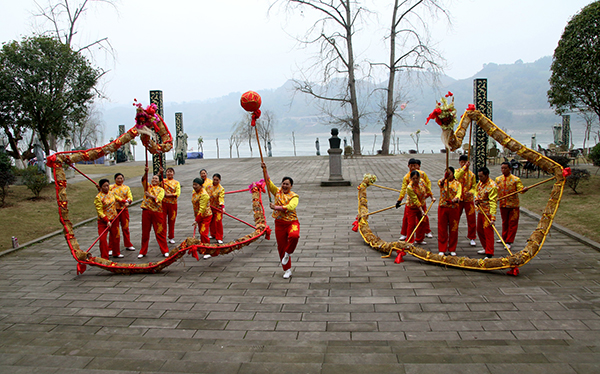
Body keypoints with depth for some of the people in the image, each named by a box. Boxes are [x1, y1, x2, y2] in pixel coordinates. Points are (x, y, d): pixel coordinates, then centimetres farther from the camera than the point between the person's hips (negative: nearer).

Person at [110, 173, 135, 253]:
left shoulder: (126, 188, 12)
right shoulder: (111, 187, 5)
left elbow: (130, 197, 0)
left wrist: (127, 201, -19)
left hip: (124, 209, 2)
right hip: (115, 209, -2)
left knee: (125, 227, 10)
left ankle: (128, 245, 21)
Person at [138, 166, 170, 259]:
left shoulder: (161, 190, 7)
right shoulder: (148, 186, 12)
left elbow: (158, 199, -9)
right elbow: (143, 180, -8)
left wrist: (150, 195, -21)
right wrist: (146, 172, -24)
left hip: (157, 212, -2)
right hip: (146, 211, 2)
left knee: (160, 232, 1)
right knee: (145, 232, 7)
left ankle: (165, 251, 9)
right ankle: (143, 251, 16)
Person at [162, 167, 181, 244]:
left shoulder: (176, 183, 6)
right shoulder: (163, 181, 8)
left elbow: (177, 194, -6)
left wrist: (168, 195, -14)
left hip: (173, 204, 0)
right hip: (163, 203, 0)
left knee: (172, 221, 6)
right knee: (163, 220, 0)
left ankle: (171, 238, 17)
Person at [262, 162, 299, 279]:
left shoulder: (294, 196, -5)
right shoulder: (277, 192, 7)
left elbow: (290, 207, -23)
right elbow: (268, 182, 5)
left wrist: (276, 207, -22)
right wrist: (265, 169, -3)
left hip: (292, 222, -3)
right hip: (279, 223, 4)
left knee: (294, 236, -35)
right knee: (281, 247, 5)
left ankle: (288, 253, -4)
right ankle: (287, 270, 19)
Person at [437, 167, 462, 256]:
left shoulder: (457, 183, 6)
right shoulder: (443, 181, 6)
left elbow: (459, 193, -12)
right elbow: (439, 183, -21)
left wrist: (456, 199, -34)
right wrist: (444, 178, -42)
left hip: (454, 208, 0)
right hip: (442, 208, 0)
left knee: (453, 229, 5)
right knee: (442, 229, 2)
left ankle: (452, 249, 18)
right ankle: (442, 250, 11)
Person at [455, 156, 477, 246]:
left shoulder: (471, 174, 5)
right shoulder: (457, 172, 1)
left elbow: (474, 187, 2)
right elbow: (457, 177, -24)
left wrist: (470, 192, -19)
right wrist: (465, 167, -32)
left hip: (469, 199, 1)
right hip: (458, 199, -1)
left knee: (471, 220, 3)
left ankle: (472, 238, 16)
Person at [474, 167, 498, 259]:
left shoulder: (492, 186, -22)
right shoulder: (480, 183, 5)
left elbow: (493, 203, -27)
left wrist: (493, 218, -32)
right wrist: (476, 199, 2)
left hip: (488, 212, -9)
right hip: (480, 211, 9)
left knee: (488, 232, -5)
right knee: (479, 230, 18)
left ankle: (489, 254, 1)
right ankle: (486, 248, 34)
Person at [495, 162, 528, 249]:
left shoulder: (516, 179, -7)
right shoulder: (498, 179, 5)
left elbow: (520, 189, -16)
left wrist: (524, 189, -37)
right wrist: (496, 197, -8)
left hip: (513, 205, -4)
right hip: (502, 204, 4)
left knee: (512, 223, 1)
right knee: (505, 222, 17)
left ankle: (509, 241, 8)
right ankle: (504, 238, 33)